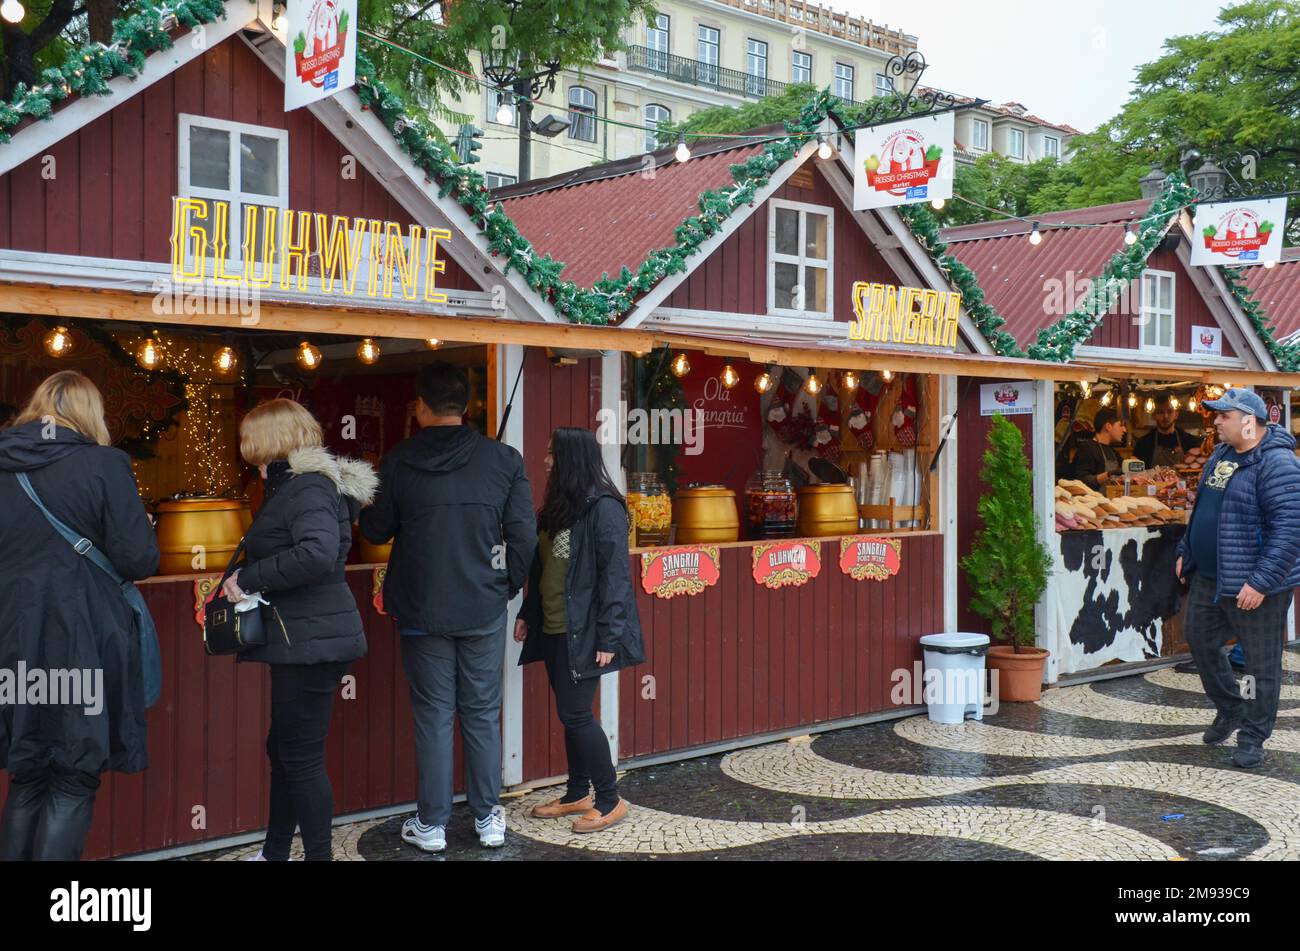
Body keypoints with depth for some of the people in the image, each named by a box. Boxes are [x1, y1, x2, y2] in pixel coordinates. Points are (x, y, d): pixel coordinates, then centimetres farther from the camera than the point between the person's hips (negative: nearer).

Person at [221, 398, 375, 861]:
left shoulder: (308, 487, -16)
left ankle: (319, 854, 10)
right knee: (283, 749, 19)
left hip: (311, 640, -10)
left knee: (301, 756, -2)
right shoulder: (295, 484, 15)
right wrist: (249, 580, 5)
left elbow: (318, 554, -32)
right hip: (301, 637, 10)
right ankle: (274, 852, 32)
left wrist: (249, 578, -23)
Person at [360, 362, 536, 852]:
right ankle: (488, 817, 19)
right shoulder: (503, 459, -5)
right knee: (482, 714, 11)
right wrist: (506, 587, 10)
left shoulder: (398, 461, -6)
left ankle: (432, 824, 15)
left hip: (422, 610, 0)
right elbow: (523, 535, -5)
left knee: (433, 714, 8)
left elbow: (375, 530, 6)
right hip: (484, 609, 1)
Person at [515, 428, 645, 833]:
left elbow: (615, 574, -18)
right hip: (553, 630, 8)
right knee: (571, 715, 13)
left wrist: (608, 636, -20)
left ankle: (610, 801, 8)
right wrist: (527, 614, 15)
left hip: (582, 633, -8)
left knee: (575, 713, -5)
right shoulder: (557, 506, 12)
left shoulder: (603, 507, -15)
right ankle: (577, 794, 25)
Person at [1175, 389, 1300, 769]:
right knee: (1200, 642, 19)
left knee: (1261, 664, 4)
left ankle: (1253, 738, 17)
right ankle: (1230, 710, 39)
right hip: (1208, 579, 9)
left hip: (1253, 586, -9)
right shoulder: (1221, 455, 10)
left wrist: (1261, 581, -27)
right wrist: (1186, 552, 21)